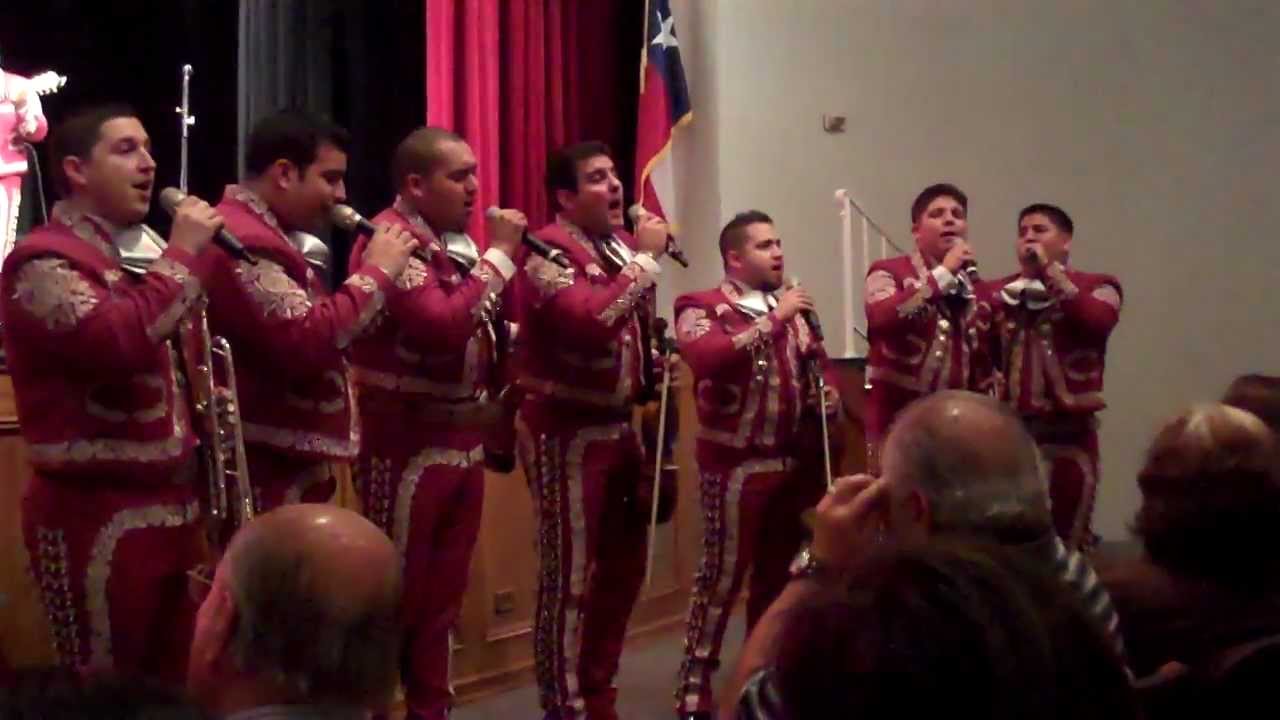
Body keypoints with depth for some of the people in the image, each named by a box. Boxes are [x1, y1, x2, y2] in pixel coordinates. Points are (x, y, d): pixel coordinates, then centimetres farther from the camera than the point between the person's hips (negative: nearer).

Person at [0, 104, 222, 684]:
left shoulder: (136, 257, 16)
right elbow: (121, 342, -31)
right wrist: (183, 253, -21)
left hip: (173, 504, 9)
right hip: (98, 516, -9)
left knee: (173, 684, 14)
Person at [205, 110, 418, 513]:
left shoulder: (259, 235, 16)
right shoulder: (242, 242, -18)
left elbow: (315, 325, 24)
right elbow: (306, 342, -28)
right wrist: (376, 272, -18)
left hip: (288, 466, 11)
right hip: (264, 473, -11)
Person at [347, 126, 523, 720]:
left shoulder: (459, 242, 13)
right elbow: (442, 326, -28)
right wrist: (498, 257, -20)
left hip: (464, 442, 8)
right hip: (409, 446, -8)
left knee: (443, 595, 15)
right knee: (394, 596, 0)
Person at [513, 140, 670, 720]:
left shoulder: (620, 246, 13)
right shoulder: (548, 251, -14)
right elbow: (592, 321, -32)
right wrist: (644, 259, -23)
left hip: (617, 426, 9)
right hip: (566, 432, -9)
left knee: (622, 569, 15)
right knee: (570, 578, -4)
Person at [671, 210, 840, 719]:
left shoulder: (791, 309, 15)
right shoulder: (701, 308, -6)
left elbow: (818, 362, 25)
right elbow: (707, 358, -26)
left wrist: (830, 395, 3)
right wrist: (773, 319, -25)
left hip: (795, 461, 7)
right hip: (735, 462, -6)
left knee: (779, 573, 14)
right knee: (724, 572, -5)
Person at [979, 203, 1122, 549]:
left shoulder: (1097, 286, 5)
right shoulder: (995, 292, 13)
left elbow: (1097, 322, -17)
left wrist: (1050, 271, -10)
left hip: (1069, 429, -2)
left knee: (1069, 533, 3)